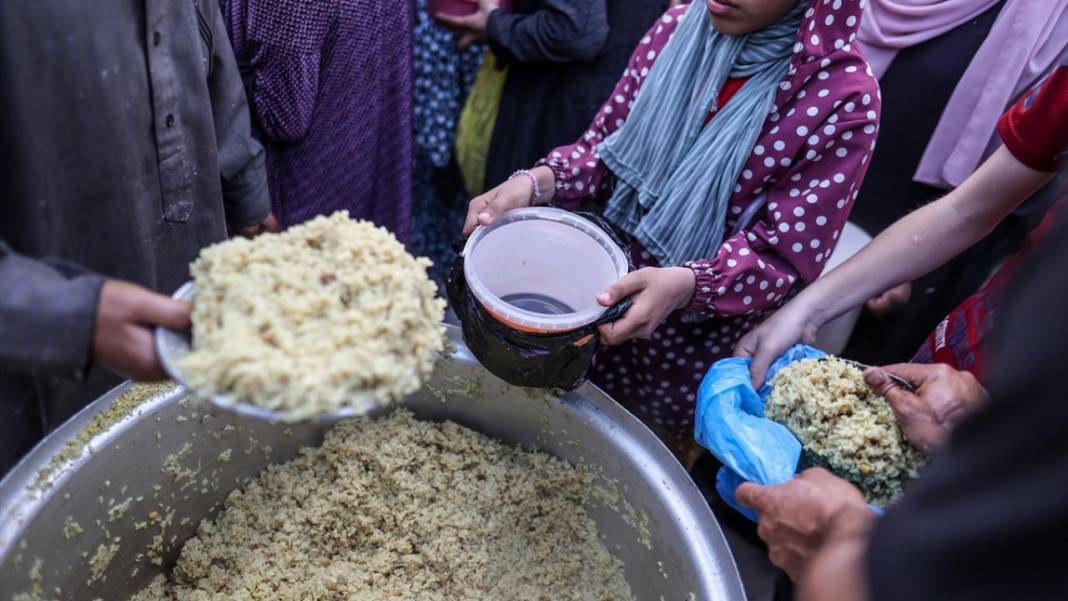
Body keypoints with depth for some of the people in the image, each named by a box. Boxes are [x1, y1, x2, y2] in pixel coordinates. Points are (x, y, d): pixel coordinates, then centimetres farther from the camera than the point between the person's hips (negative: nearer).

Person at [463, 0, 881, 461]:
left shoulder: (843, 100, -20)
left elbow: (786, 252, -19)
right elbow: (605, 146, 0)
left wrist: (686, 284, -37)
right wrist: (535, 182, -21)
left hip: (703, 340, -3)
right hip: (611, 290, 4)